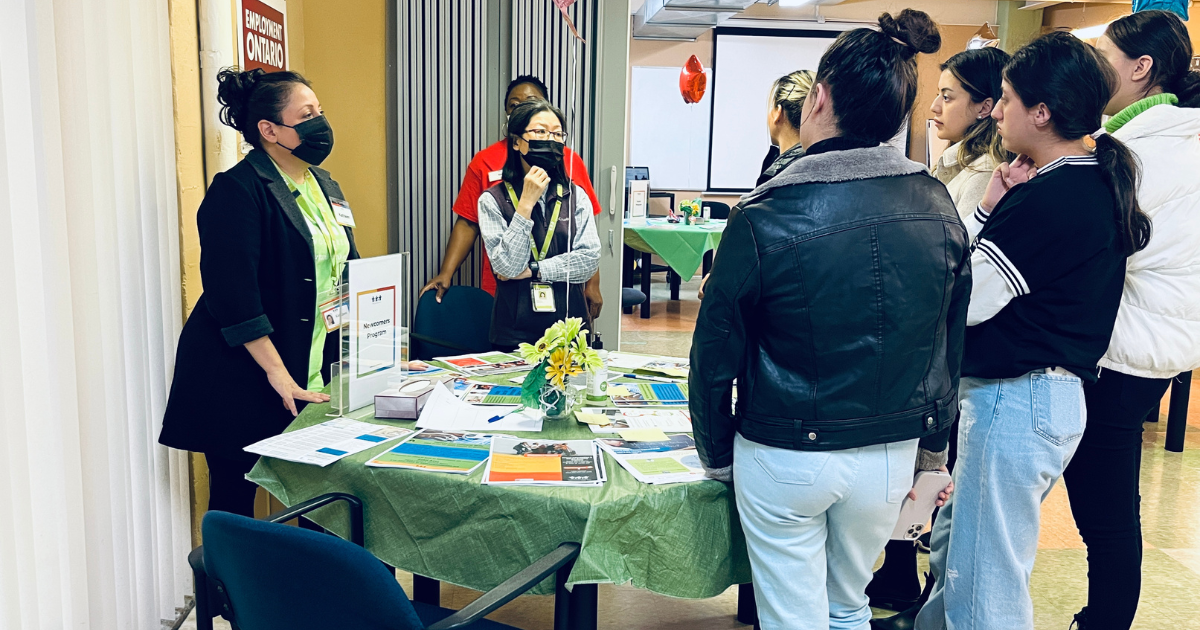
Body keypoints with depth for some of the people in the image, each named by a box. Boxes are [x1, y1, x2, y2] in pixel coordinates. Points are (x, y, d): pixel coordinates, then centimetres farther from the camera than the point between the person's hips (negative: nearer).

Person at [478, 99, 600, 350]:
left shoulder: (576, 196, 5)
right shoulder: (493, 199, -3)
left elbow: (590, 258, -6)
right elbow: (506, 267, -13)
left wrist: (533, 270, -12)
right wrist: (526, 204, -16)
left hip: (570, 327, 2)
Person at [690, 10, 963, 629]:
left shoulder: (765, 216, -18)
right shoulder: (938, 207, -5)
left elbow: (715, 355, -11)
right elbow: (951, 342, 5)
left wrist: (718, 456, 4)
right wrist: (932, 447, 18)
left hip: (785, 459, -4)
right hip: (891, 457, 5)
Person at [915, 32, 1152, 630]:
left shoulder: (1048, 196, -21)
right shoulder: (1098, 186, 10)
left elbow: (964, 300, -18)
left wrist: (988, 208, -9)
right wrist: (996, 213, -2)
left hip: (1015, 400, -10)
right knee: (952, 547, 23)